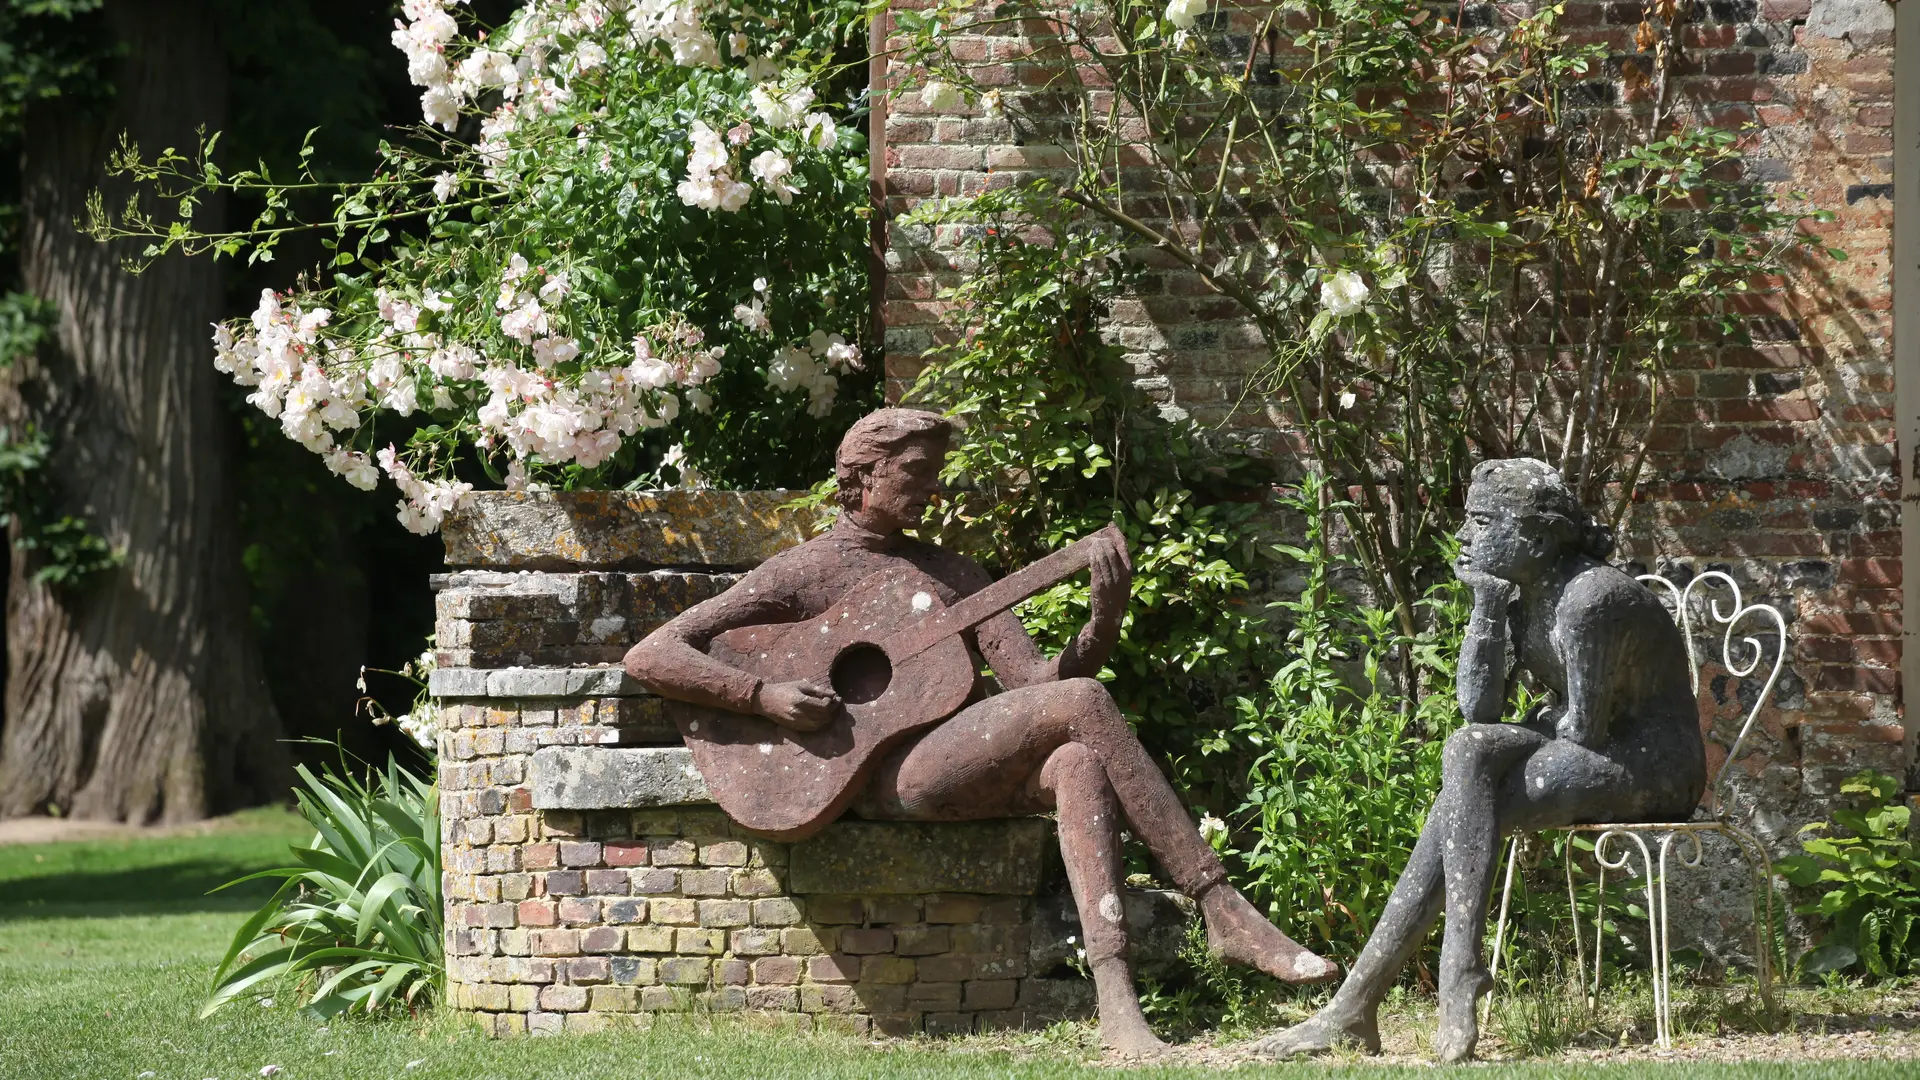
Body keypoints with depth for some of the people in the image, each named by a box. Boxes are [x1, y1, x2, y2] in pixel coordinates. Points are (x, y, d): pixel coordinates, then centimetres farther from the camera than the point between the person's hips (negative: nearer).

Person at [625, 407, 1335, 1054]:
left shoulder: (952, 574, 24)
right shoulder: (800, 574, 8)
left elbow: (1036, 680, 11)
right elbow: (650, 657, 0)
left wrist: (1104, 620, -8)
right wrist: (763, 695, -15)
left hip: (977, 774, 6)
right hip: (885, 778, -6)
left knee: (1076, 762, -29)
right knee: (1082, 703, -23)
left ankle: (1117, 1010, -42)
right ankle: (1225, 913, -25)